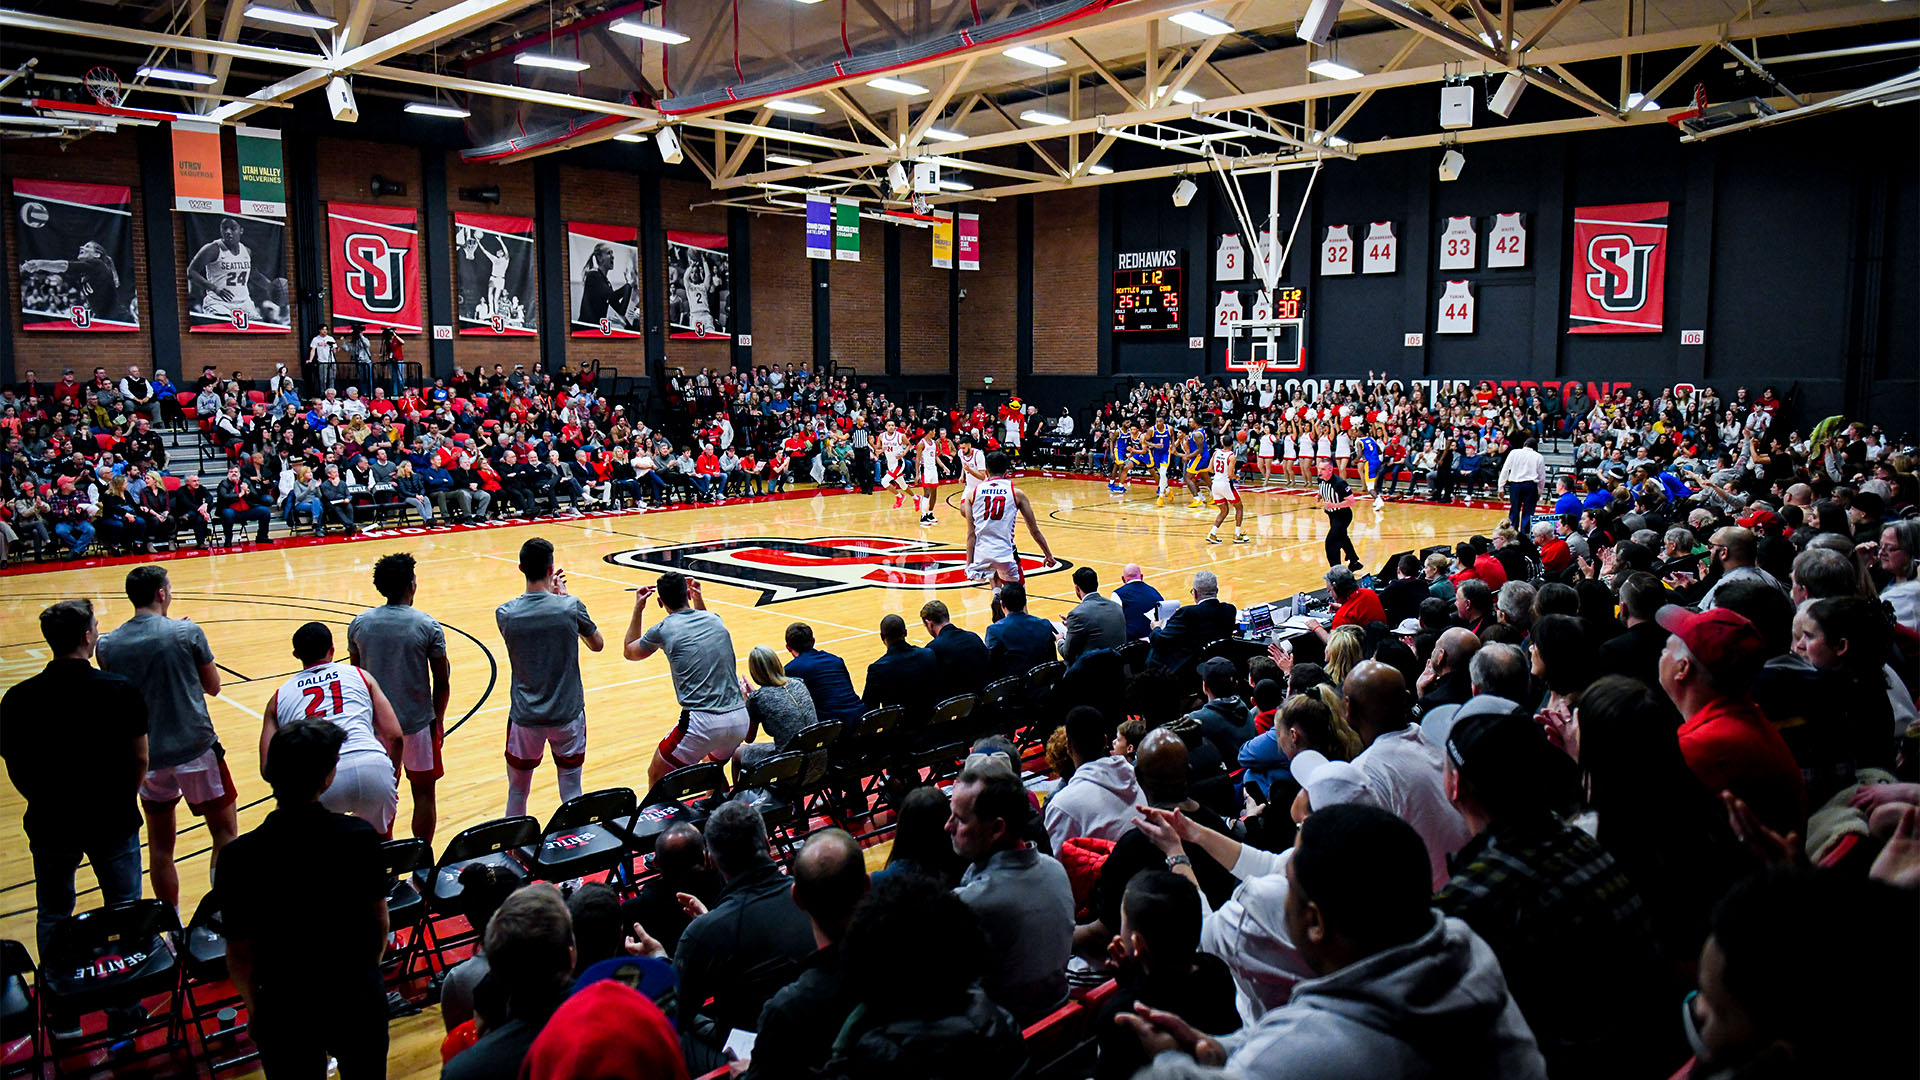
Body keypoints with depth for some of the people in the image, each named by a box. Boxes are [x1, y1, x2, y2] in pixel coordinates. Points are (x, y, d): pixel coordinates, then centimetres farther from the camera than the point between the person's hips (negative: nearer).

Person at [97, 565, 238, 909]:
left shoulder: (107, 645, -1)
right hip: (195, 750, -4)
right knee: (225, 835, 9)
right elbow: (213, 687, 2)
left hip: (146, 759, 4)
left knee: (160, 846, 15)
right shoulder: (187, 633, -11)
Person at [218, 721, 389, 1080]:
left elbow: (239, 952, -10)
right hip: (359, 1000, 1)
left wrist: (253, 1008, 8)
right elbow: (379, 920, -5)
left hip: (286, 1010, -1)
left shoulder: (240, 857, -21)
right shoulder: (361, 837, -19)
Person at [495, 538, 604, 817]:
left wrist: (550, 593, 16)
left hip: (525, 718, 1)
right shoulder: (570, 606, -14)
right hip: (567, 713, -1)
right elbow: (597, 644, 4)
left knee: (517, 793, 15)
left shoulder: (504, 614, -10)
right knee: (571, 791, 11)